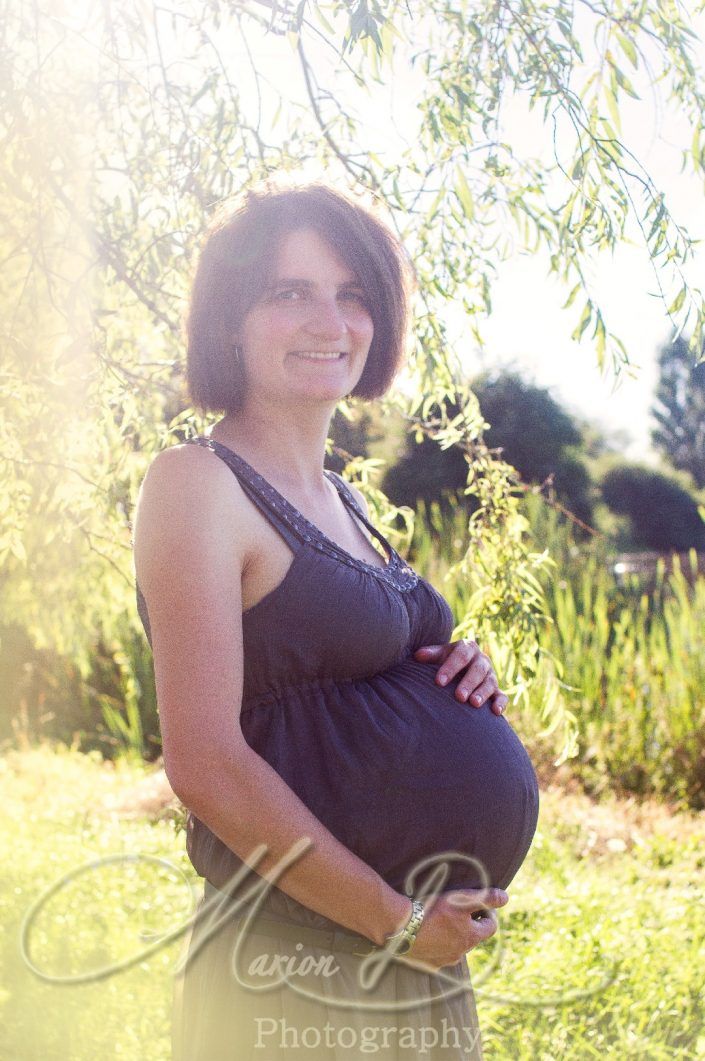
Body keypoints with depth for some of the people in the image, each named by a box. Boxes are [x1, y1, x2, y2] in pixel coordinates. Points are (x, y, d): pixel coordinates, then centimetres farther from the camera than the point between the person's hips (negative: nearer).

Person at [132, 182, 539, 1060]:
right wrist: (399, 920, -15)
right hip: (297, 981, -8)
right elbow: (207, 766, -20)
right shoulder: (199, 484, -13)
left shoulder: (340, 501, 11)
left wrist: (456, 683, 0)